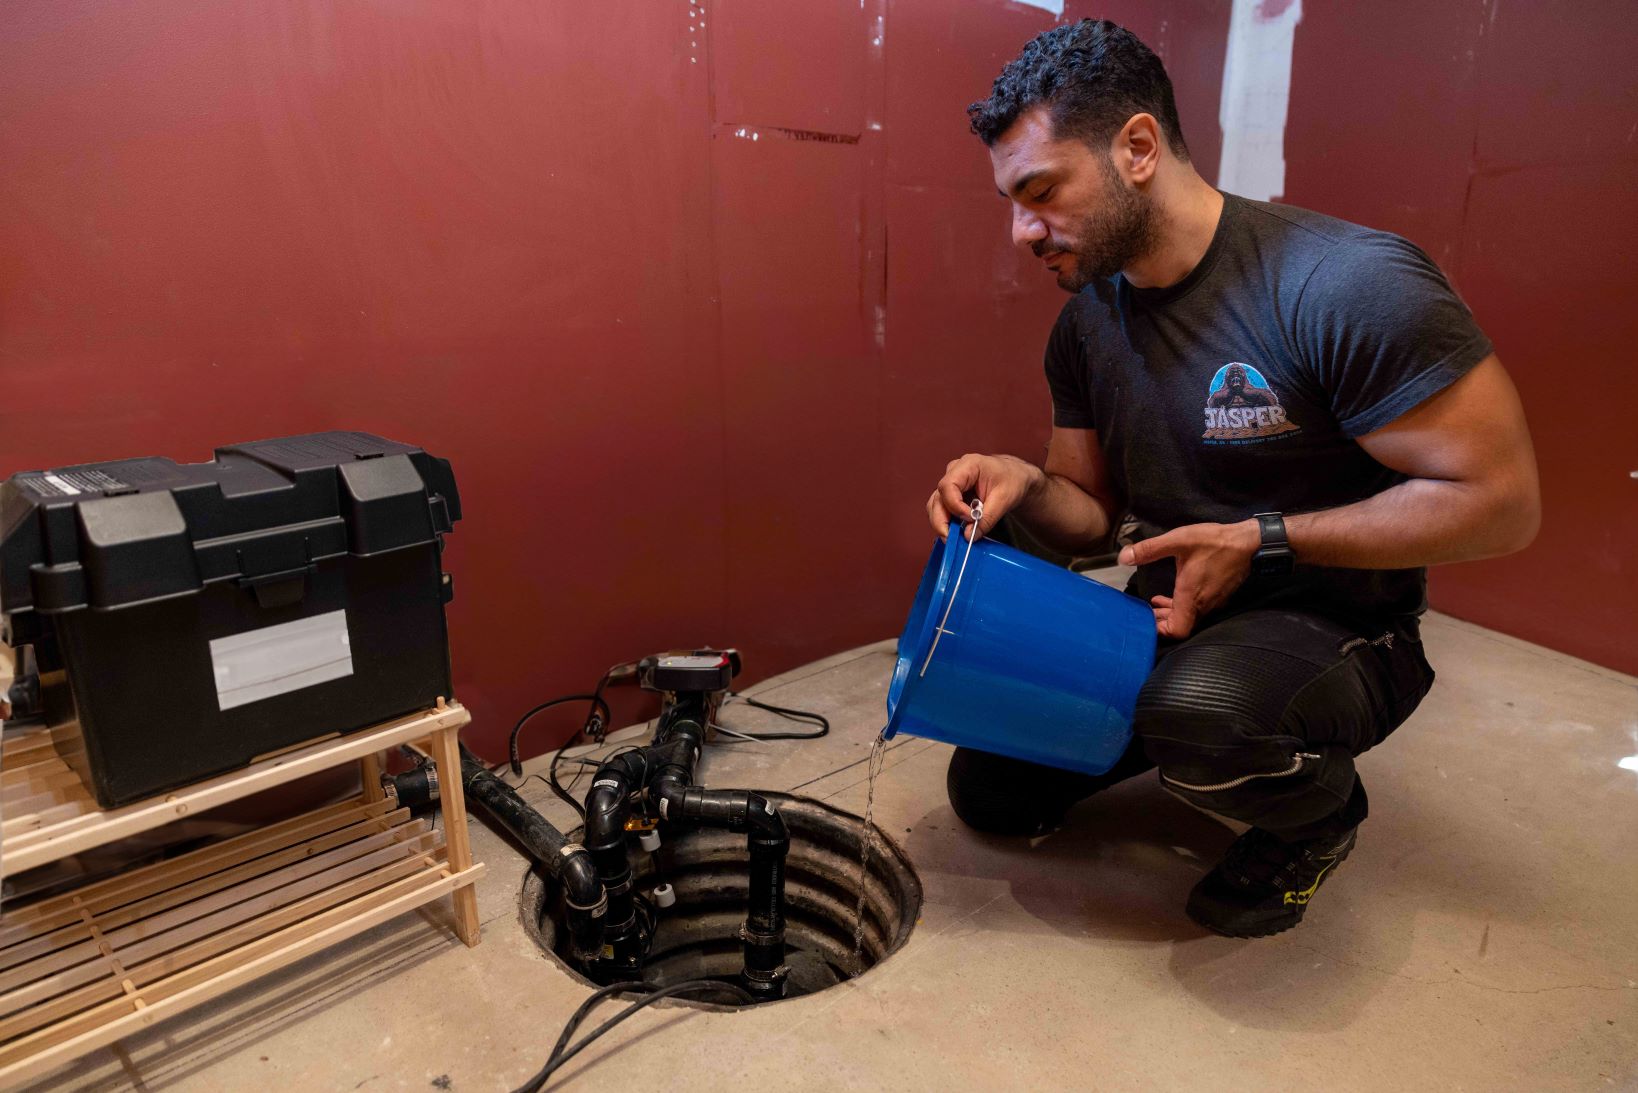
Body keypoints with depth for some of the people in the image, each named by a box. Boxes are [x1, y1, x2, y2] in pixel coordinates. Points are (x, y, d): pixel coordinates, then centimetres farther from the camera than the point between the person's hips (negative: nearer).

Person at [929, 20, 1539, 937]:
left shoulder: (1349, 285, -23)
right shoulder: (1085, 320, 1)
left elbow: (1499, 501, -20)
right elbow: (1096, 514, 7)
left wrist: (1262, 542, -23)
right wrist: (1024, 487, -16)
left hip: (1334, 628, -6)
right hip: (1169, 619, 6)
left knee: (1199, 710, -39)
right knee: (991, 789, 2)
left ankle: (1323, 813, -2)